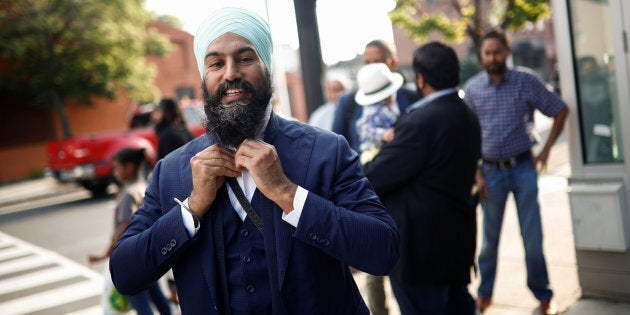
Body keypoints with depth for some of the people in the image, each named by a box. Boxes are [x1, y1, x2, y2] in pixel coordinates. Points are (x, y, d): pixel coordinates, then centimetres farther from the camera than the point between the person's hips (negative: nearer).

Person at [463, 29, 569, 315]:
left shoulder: (526, 81, -4)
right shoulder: (472, 88, -1)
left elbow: (560, 110, 4)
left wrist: (546, 150, -1)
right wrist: (476, 173, -3)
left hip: (523, 167, 0)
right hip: (491, 171, 1)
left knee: (533, 237, 4)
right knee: (490, 237, 10)